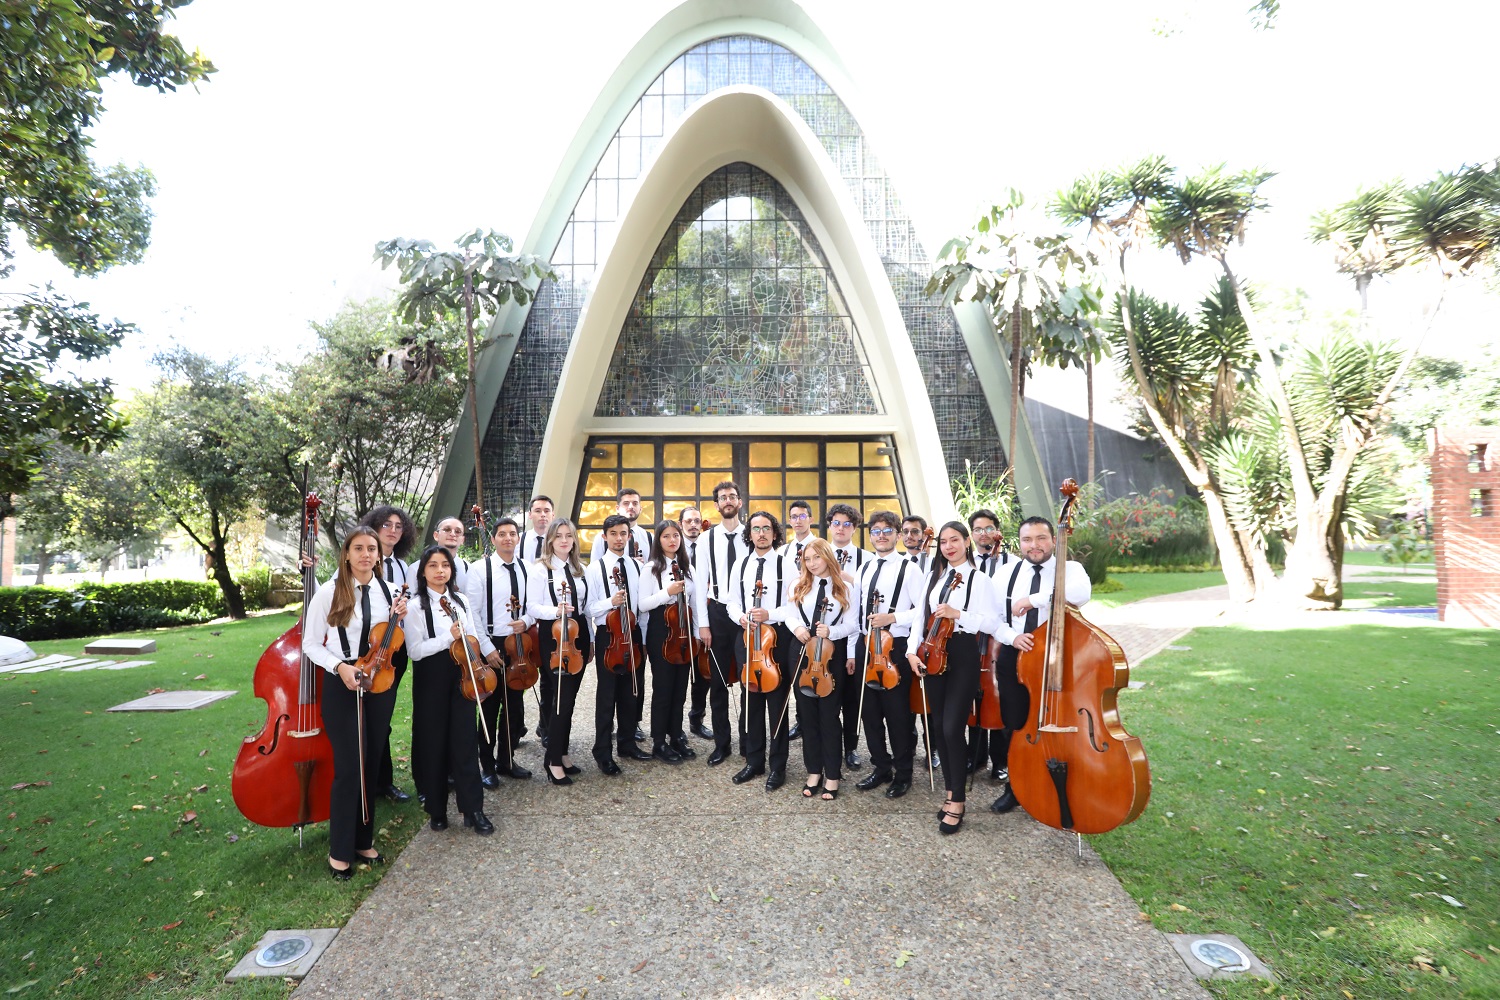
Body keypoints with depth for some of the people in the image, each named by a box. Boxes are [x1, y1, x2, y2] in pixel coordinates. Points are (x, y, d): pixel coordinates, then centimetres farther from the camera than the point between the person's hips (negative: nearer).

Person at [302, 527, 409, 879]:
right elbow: (311, 645, -3)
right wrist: (340, 666, -17)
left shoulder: (389, 592, 3)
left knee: (371, 766, 13)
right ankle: (341, 851, 15)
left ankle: (364, 840, 29)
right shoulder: (329, 592, -8)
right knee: (348, 769, -4)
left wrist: (400, 618, -8)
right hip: (342, 687, -4)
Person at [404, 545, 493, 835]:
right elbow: (416, 651, -12)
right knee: (434, 744, 6)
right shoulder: (416, 606, -6)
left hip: (462, 677, 3)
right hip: (431, 681, -3)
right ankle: (436, 809, 22)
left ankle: (473, 809, 9)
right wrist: (449, 637, -22)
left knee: (464, 742, 3)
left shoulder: (461, 601, 7)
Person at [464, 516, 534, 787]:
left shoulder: (526, 569, 3)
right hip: (491, 645, -4)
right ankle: (487, 766, 21)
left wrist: (526, 620, -12)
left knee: (515, 705, 12)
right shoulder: (481, 569, -9)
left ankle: (506, 760, 29)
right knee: (489, 708, 6)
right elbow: (472, 613, -11)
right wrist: (487, 648, -14)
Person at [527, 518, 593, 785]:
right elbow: (532, 608, -11)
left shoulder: (580, 570, 10)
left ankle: (563, 753, 25)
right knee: (561, 697, -7)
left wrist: (591, 639, 14)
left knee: (570, 696, 12)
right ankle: (554, 761, 6)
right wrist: (555, 611, -29)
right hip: (553, 636, -6)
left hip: (578, 635, 6)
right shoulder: (540, 570, -7)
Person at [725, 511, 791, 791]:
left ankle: (778, 766, 17)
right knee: (749, 702, 12)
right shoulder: (740, 565, 8)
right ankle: (754, 761, 26)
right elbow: (733, 602, 10)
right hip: (747, 636, 4)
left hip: (778, 637, -4)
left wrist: (769, 615, -20)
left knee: (777, 703, 4)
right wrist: (740, 616, -10)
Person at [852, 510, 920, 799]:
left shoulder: (909, 569, -6)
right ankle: (880, 768, 30)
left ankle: (903, 773, 21)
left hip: (895, 647, -6)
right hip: (865, 646, 6)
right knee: (870, 711, 13)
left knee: (897, 713, 4)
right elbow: (859, 611, 13)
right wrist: (853, 651, 11)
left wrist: (892, 617, -21)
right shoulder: (865, 569, 12)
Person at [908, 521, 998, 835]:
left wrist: (957, 614, -24)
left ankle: (957, 802, 3)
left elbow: (989, 622, -10)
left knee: (952, 728, -9)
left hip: (963, 656, -5)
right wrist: (912, 650, -3)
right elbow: (921, 616, 8)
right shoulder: (933, 576, 12)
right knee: (938, 726, 11)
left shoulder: (979, 580, -2)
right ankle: (951, 790, 26)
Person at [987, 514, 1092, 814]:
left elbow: (1082, 593, -33)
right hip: (1014, 657, 3)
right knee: (1013, 725, 13)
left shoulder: (1070, 569, -8)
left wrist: (1033, 599, -33)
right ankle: (1014, 786, 31)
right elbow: (995, 619, 4)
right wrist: (1012, 637, -16)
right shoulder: (1009, 573, 3)